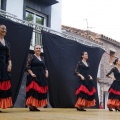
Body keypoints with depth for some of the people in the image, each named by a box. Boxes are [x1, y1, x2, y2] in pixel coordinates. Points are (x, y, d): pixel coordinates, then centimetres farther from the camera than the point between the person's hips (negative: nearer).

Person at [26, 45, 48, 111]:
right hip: (34, 76, -7)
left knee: (40, 91, 5)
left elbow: (44, 67, 23)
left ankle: (36, 106, 11)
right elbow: (27, 66, -9)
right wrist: (31, 73, -19)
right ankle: (31, 106, -11)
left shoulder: (42, 58, 18)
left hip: (41, 77, 7)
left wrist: (46, 72, 4)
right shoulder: (31, 57, -2)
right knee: (33, 90, -14)